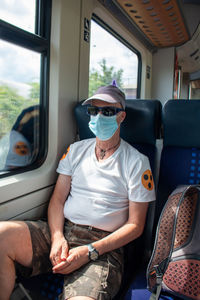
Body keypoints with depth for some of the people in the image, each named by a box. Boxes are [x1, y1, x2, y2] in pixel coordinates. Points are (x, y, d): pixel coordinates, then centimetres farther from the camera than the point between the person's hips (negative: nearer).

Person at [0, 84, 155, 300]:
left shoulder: (136, 162, 1)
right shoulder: (76, 150, 14)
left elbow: (135, 225, -1)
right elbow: (58, 199, 10)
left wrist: (89, 251, -12)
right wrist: (58, 237, -10)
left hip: (104, 245, -4)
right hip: (62, 231, 4)